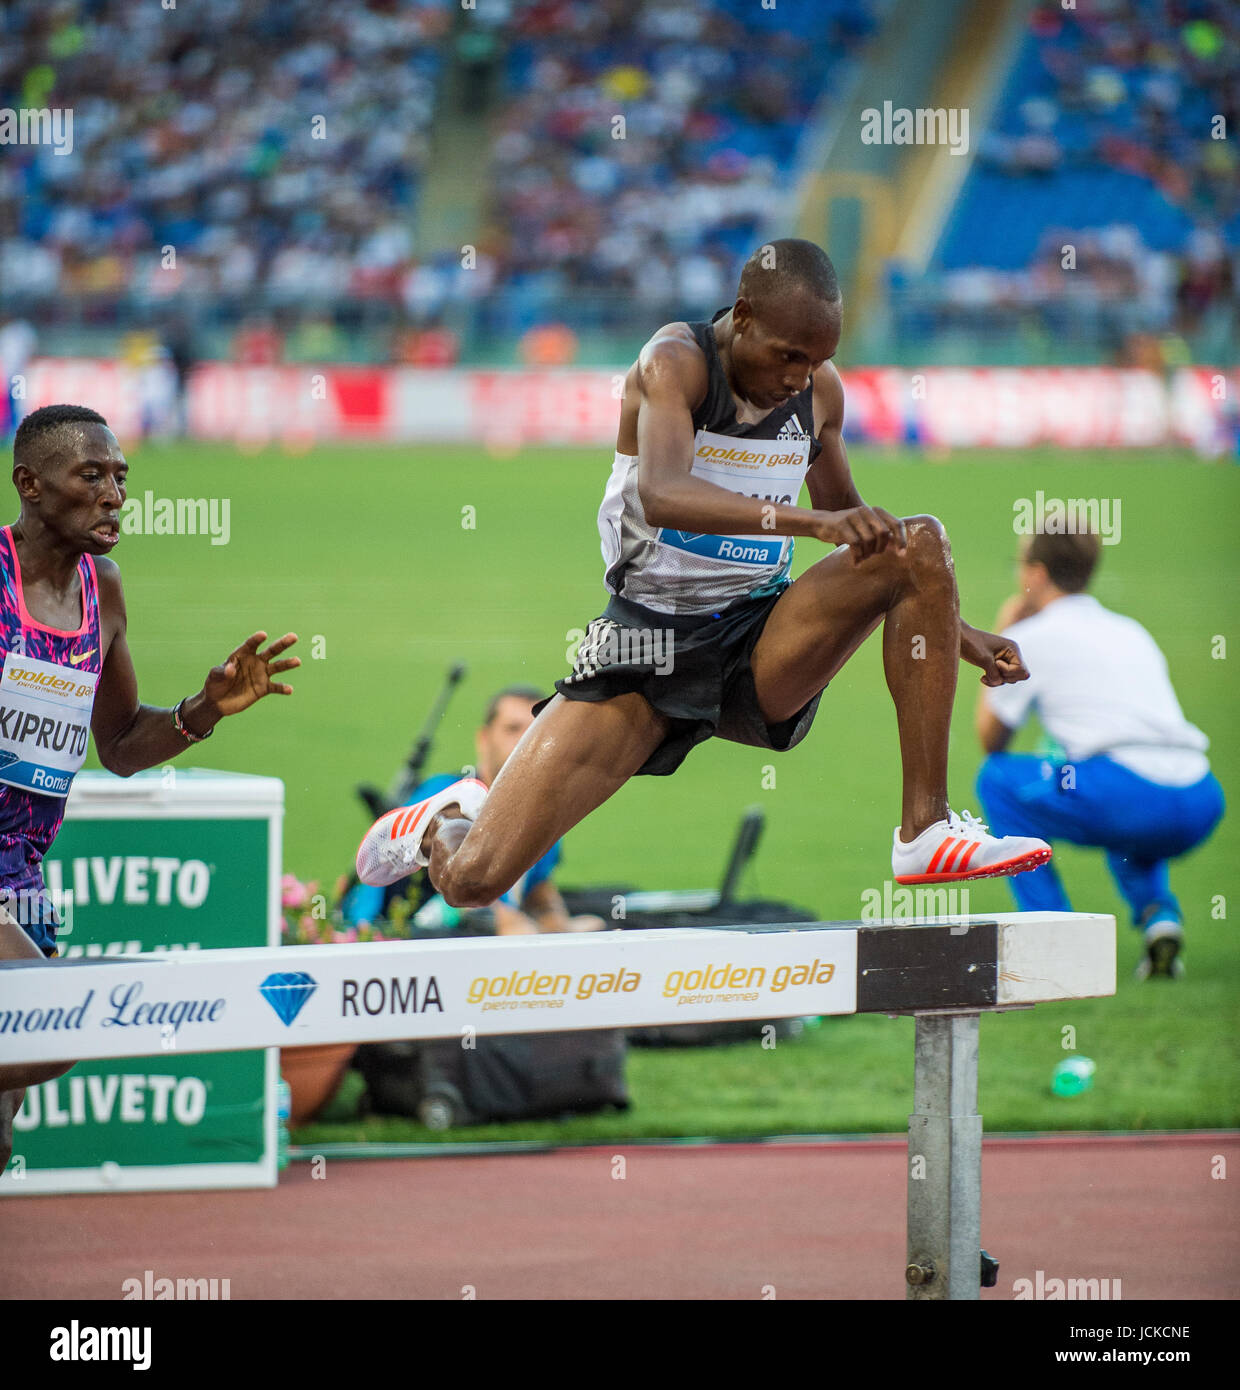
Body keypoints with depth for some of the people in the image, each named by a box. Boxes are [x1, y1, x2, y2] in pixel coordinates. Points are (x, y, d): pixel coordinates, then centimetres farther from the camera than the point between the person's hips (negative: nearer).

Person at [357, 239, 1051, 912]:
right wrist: (814, 521, -46)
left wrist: (961, 635, 13)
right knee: (474, 878, -15)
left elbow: (856, 534, 21)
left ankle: (928, 829, -20)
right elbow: (662, 494, -35)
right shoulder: (675, 363, -14)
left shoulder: (819, 390, 3)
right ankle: (449, 820, 27)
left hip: (763, 643, 4)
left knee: (921, 545, -20)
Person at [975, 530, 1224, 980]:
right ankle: (1159, 913, 12)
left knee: (997, 778, 17)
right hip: (1199, 811, 6)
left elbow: (990, 740, 21)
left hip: (1125, 799, -6)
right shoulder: (1131, 632, 27)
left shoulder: (1032, 638, 9)